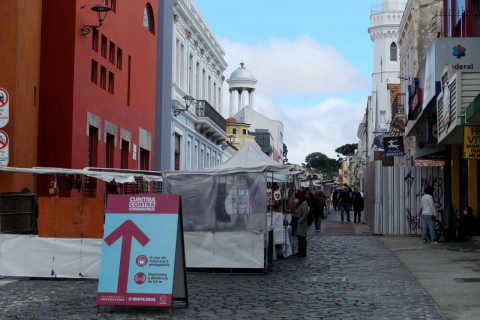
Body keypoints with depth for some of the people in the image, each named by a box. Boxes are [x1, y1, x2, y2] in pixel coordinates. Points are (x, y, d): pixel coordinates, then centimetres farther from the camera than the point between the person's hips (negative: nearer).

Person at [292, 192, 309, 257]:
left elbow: (305, 214, -21)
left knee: (302, 238, -7)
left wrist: (299, 220, -20)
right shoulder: (299, 204, 17)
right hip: (297, 224, 10)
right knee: (299, 238, 12)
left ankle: (303, 253, -4)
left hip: (301, 224, -10)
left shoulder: (304, 204, -12)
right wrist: (293, 218, 9)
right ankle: (300, 252, 17)